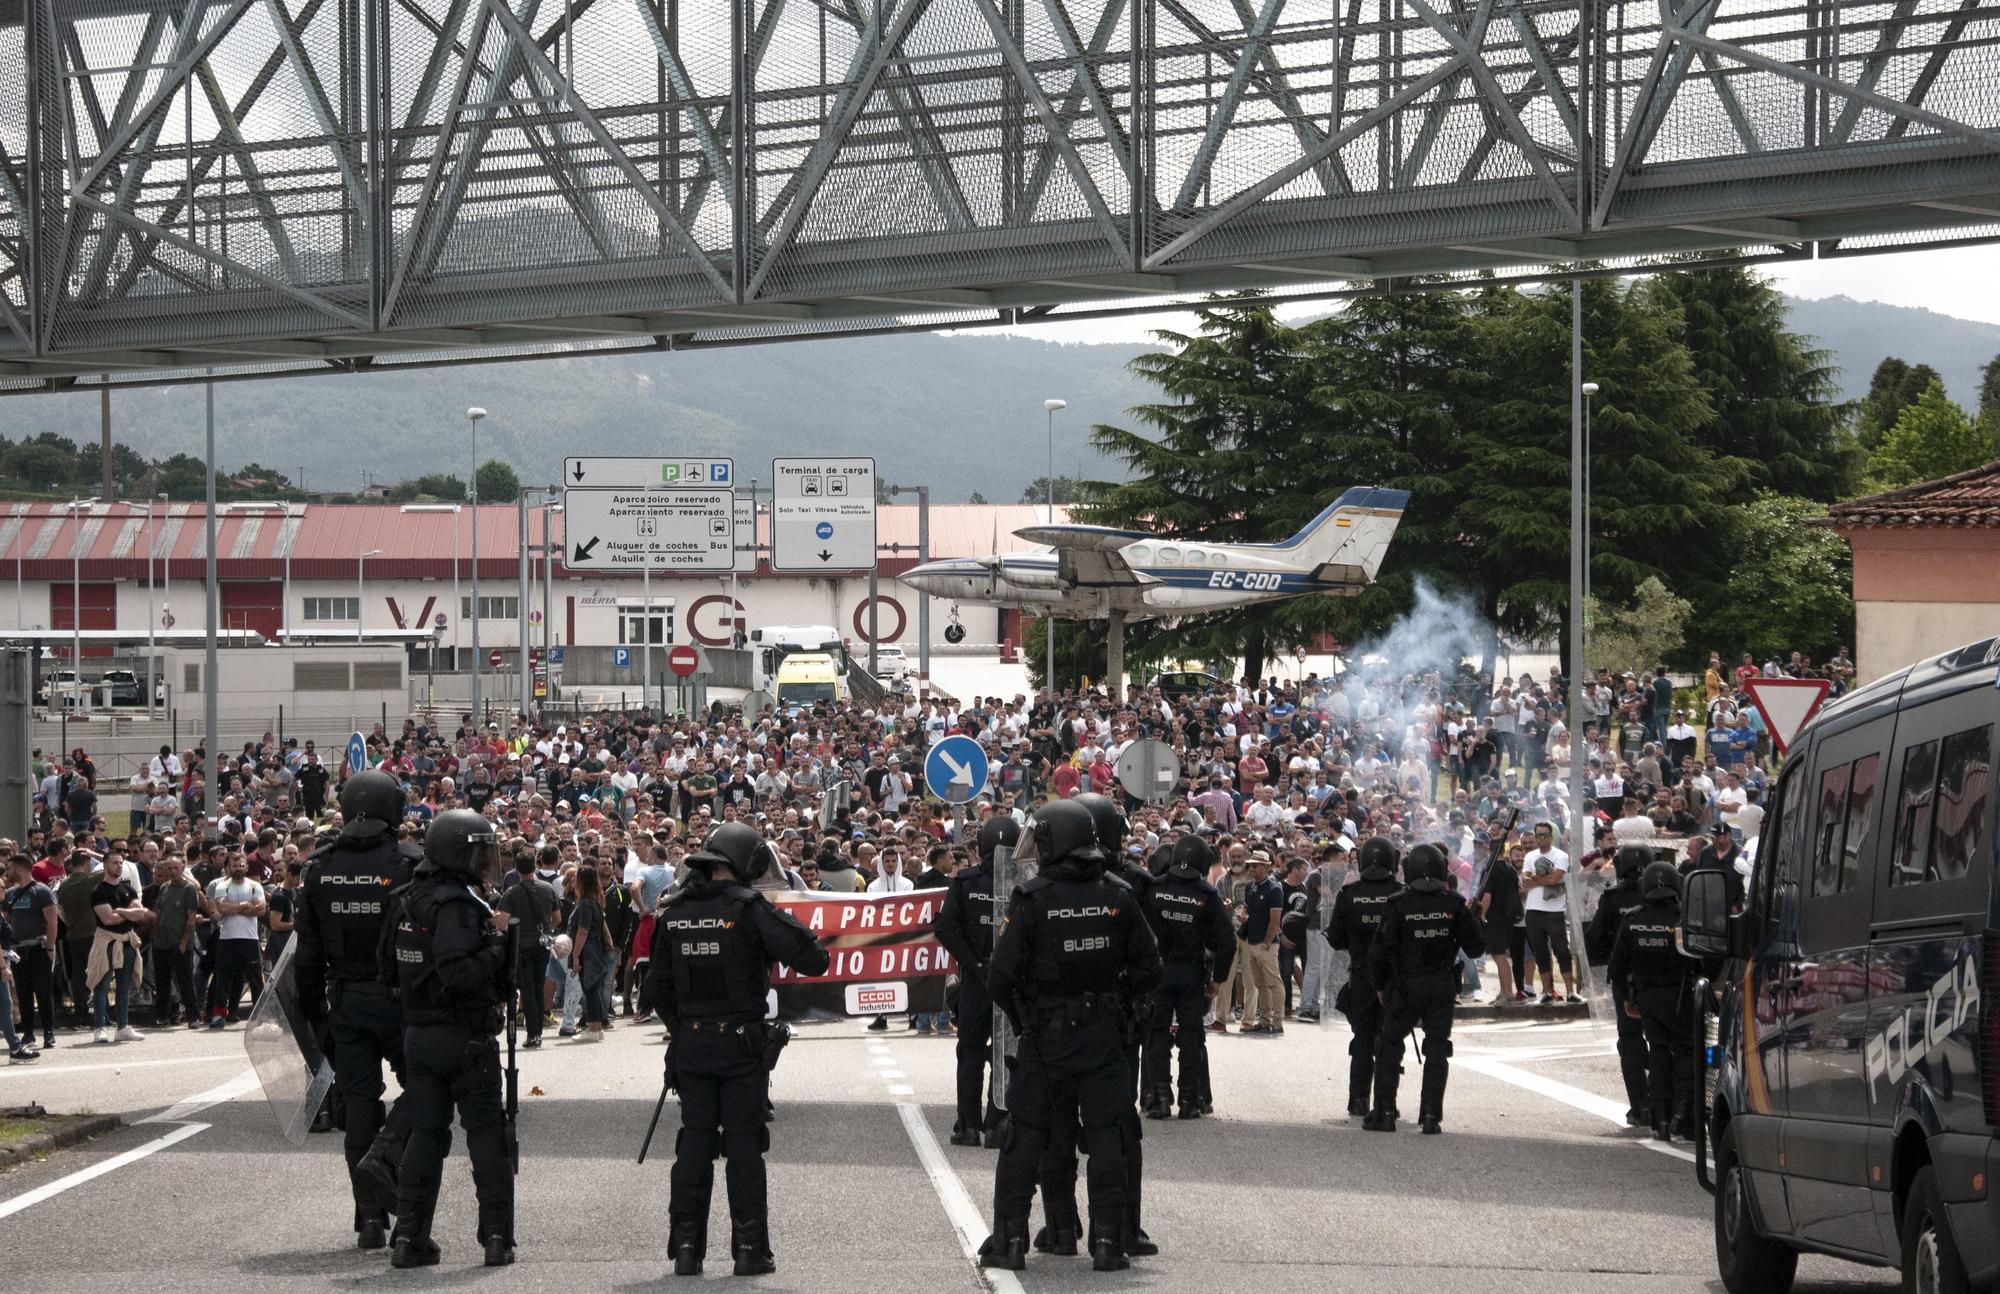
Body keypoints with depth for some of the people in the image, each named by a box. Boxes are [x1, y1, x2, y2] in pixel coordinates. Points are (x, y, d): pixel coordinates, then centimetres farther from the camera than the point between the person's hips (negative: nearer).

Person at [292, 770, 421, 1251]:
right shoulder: (408, 865, -12)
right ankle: (383, 1157, -16)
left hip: (346, 1001, 4)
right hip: (399, 996, -4)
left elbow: (308, 949, 5)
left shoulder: (320, 868, 1)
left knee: (359, 1101, 8)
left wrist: (312, 1008, 15)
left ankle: (370, 1219, 7)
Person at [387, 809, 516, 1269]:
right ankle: (497, 1236, 4)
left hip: (418, 1036, 7)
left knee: (425, 1132, 11)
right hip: (467, 1037, -7)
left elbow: (394, 970, 16)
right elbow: (458, 974, -28)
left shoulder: (411, 900, 9)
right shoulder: (455, 905, -18)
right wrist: (497, 946, -16)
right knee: (486, 1132, 3)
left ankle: (409, 1236, 8)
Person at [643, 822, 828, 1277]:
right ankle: (750, 1248, 4)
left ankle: (686, 1247, 8)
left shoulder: (674, 914, 5)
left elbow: (657, 987, 11)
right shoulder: (749, 909, -12)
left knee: (694, 1143, 9)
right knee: (744, 1145, 2)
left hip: (690, 1045, 4)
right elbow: (810, 958, -18)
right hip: (741, 1044, -4)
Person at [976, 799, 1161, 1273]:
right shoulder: (1117, 899, -1)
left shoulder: (1031, 901, -12)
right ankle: (1107, 1241, 6)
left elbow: (1002, 976, -13)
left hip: (1046, 1037, -2)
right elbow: (1148, 967, 2)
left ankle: (1009, 1238, 6)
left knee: (1026, 1134, 6)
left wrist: (1020, 1016, 5)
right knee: (1106, 1135, 8)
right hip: (1105, 1037, 3)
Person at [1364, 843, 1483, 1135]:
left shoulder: (1399, 906, -10)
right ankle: (1431, 1115, 3)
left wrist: (1381, 985, 7)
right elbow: (1474, 947, 2)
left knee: (1390, 1046, 10)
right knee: (1437, 1049, 8)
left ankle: (1384, 1113, 7)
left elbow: (1381, 950, -8)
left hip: (1406, 987, -2)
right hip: (1443, 986, 2)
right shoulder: (1454, 905, -4)